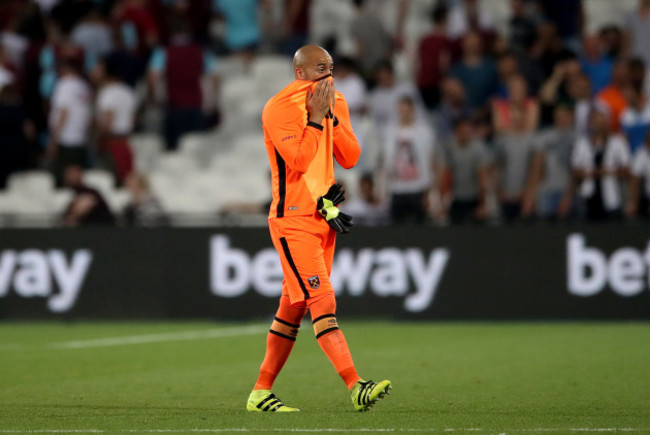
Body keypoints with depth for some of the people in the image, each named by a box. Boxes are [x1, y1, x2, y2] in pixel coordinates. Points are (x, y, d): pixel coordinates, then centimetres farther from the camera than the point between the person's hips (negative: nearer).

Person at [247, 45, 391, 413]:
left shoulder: (335, 104, 12)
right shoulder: (280, 107, -11)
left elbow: (350, 158, 5)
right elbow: (297, 161, -20)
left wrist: (332, 116, -6)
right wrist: (315, 117, -18)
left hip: (323, 218, 8)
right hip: (292, 220, -8)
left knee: (293, 308, 10)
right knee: (323, 302, -15)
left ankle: (262, 392, 17)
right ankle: (356, 387, -23)